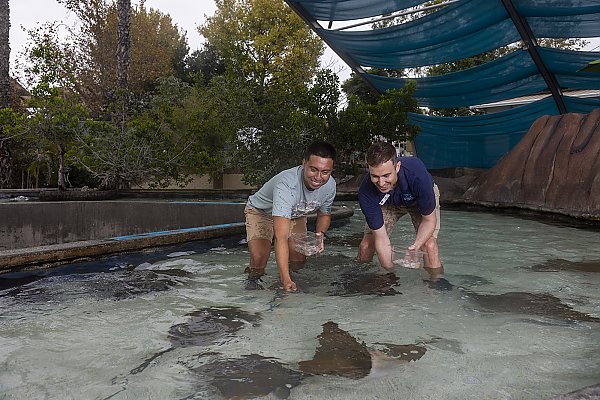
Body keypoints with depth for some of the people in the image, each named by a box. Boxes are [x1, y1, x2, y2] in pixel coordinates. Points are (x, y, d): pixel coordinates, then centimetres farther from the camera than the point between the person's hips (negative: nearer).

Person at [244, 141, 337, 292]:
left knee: (299, 259, -9)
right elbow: (281, 238, -51)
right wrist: (286, 280, -57)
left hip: (295, 215, 5)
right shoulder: (286, 185, -45)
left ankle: (289, 276, 23)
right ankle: (254, 277, 8)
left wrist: (320, 234, -22)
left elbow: (324, 214, 0)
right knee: (259, 258, -23)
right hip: (261, 211, -5)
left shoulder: (329, 185, -24)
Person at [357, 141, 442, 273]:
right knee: (365, 246, -9)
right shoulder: (366, 191, -36)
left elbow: (429, 220, -26)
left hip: (422, 198, -1)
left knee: (429, 245, -23)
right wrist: (390, 269, -35)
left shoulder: (417, 174, -42)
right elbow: (381, 238, -29)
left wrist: (415, 246, -40)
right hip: (388, 202, 2)